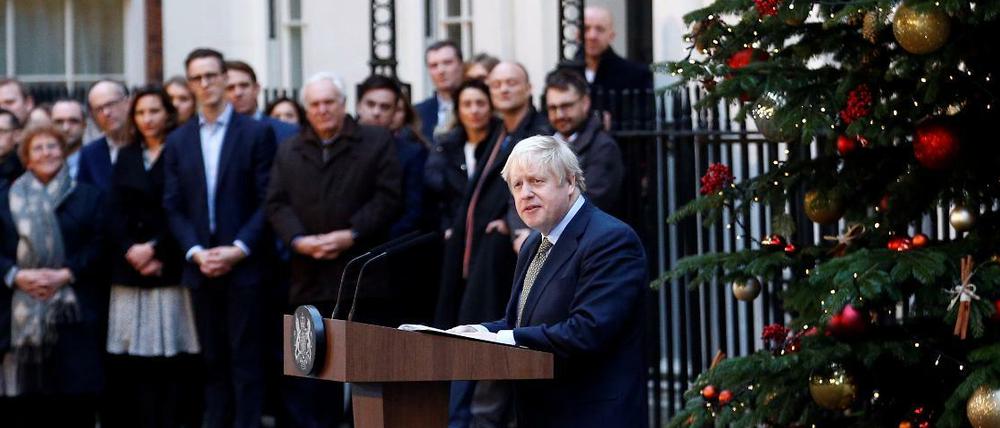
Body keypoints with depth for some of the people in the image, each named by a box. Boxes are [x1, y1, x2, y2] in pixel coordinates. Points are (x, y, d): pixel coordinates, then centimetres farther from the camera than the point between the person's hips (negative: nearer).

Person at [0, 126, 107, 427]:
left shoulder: (87, 197, 11)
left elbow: (98, 245, 1)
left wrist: (65, 274, -11)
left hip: (72, 311, -1)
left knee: (75, 389, -5)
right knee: (26, 386, -4)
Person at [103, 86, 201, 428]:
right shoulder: (125, 158, 16)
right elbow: (115, 213, 8)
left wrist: (155, 249, -11)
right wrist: (131, 252, -7)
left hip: (171, 268, -4)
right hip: (130, 270, 4)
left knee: (172, 354, -7)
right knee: (135, 357, -2)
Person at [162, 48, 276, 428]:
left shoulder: (257, 134, 1)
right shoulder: (177, 141, 12)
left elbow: (267, 200, -4)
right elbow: (173, 207, 8)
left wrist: (238, 249, -13)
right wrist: (196, 252, -7)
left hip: (243, 265, -3)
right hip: (200, 267, 3)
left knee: (245, 357, -3)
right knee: (212, 359, 7)